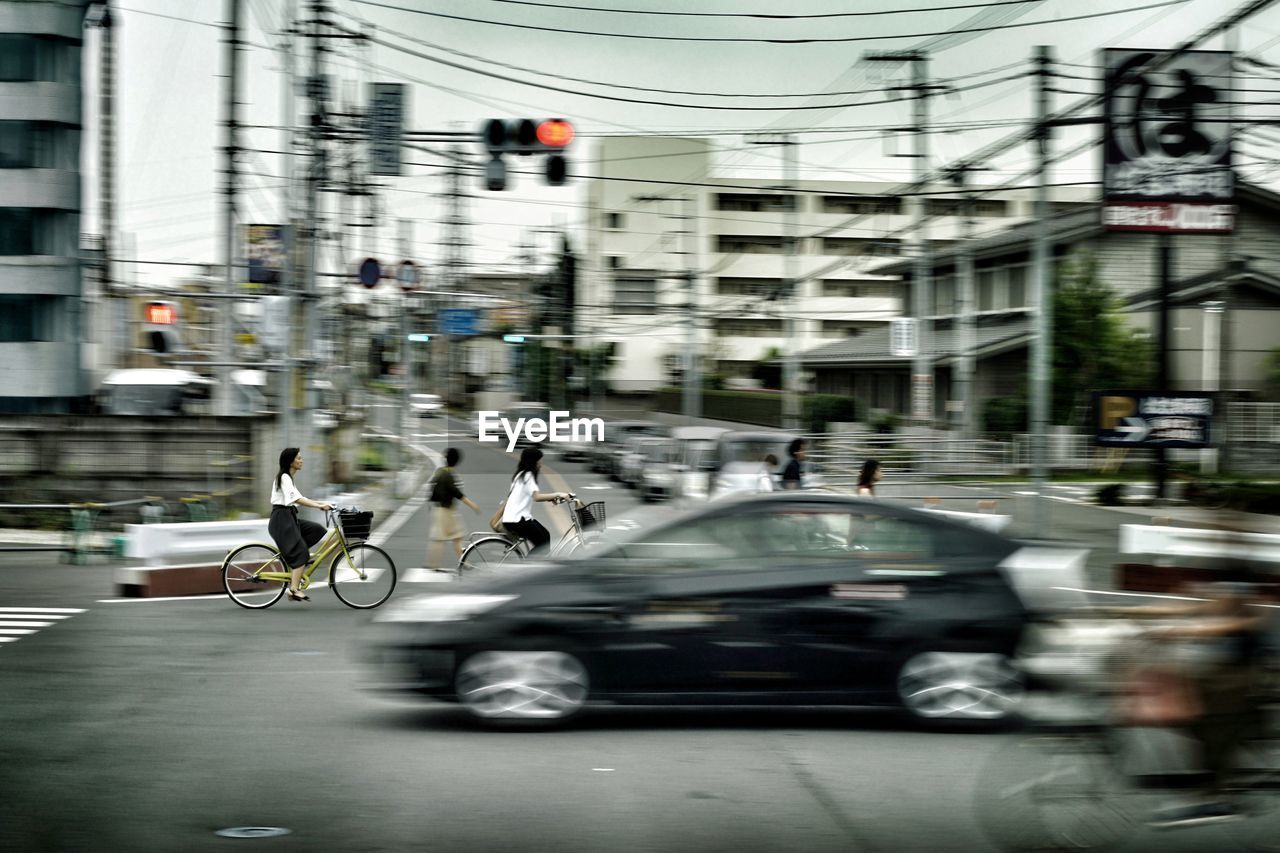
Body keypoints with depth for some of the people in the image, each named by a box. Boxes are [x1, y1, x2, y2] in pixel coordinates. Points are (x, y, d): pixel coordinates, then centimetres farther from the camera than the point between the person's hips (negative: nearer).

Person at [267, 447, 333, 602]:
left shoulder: (288, 478, 18)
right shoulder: (284, 478, -12)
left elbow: (300, 499, 20)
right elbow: (297, 499, -24)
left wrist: (322, 504, 11)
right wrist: (320, 506, -29)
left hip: (289, 518, 9)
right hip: (282, 519, -9)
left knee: (317, 530, 3)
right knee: (300, 553, -14)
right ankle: (294, 590, -18)